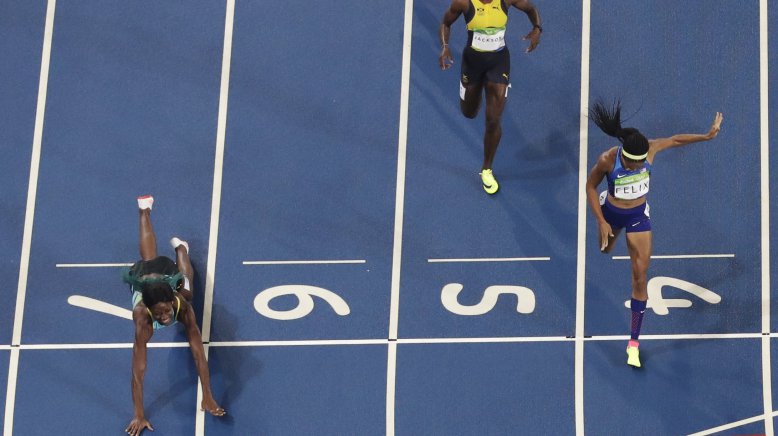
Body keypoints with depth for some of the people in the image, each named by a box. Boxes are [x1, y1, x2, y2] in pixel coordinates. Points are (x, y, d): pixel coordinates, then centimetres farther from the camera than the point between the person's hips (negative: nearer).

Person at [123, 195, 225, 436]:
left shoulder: (182, 306, -47)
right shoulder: (142, 315, -50)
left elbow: (198, 354, -45)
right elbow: (138, 369, -50)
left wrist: (208, 398, -47)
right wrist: (139, 416, -52)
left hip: (169, 275, 0)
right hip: (143, 274, 0)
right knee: (148, 259, 35)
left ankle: (180, 246, 63)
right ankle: (145, 210, 62)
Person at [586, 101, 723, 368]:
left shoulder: (650, 149, -27)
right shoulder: (607, 161, -32)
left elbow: (675, 140, -6)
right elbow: (590, 186, -15)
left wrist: (707, 136, -2)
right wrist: (601, 221, -18)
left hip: (639, 215, 0)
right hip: (611, 213, 0)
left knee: (640, 277, -4)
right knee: (606, 249, 33)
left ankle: (634, 342, 4)